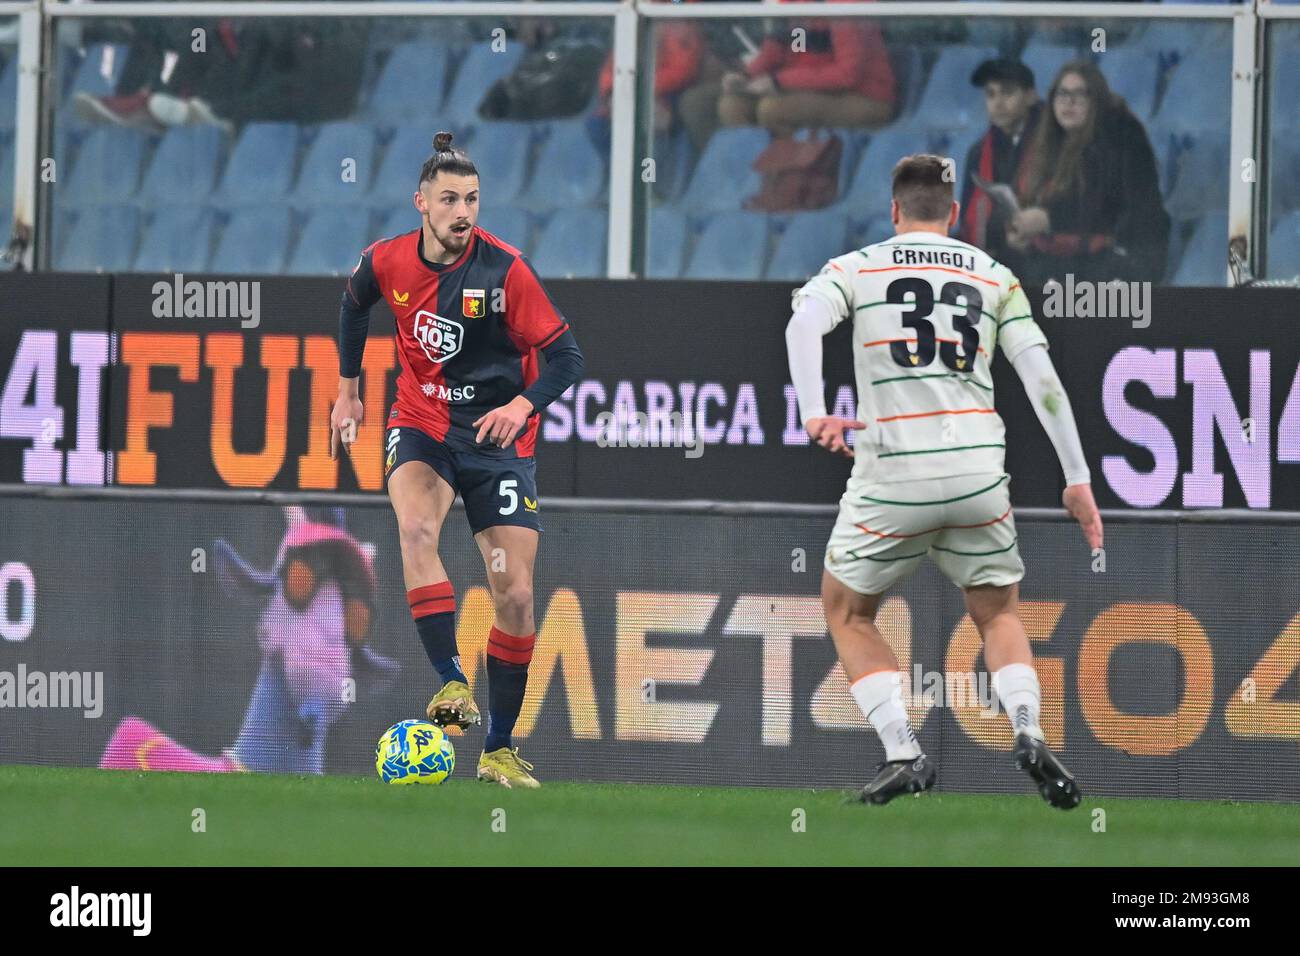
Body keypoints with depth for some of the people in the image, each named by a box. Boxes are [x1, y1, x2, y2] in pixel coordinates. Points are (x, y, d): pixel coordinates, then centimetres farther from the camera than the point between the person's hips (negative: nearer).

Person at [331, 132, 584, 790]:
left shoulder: (503, 269, -16)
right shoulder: (387, 261, -5)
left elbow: (565, 354, -14)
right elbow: (354, 305, 20)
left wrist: (523, 403, -31)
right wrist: (347, 389, 23)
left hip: (498, 437, -1)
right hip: (421, 425, 1)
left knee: (515, 597, -4)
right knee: (416, 528, -33)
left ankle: (498, 750, 11)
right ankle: (451, 683, -32)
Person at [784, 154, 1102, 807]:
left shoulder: (856, 269, 9)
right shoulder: (994, 278, 13)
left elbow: (803, 322, -12)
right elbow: (1041, 376, 6)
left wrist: (813, 414, -24)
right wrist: (1077, 479, 8)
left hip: (891, 474, -2)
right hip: (977, 469, 2)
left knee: (847, 612, 18)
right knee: (998, 614, 19)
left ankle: (902, 752, 1)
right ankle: (1028, 734, -8)